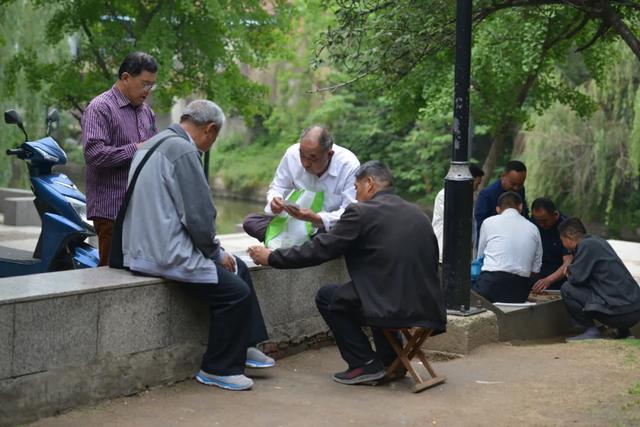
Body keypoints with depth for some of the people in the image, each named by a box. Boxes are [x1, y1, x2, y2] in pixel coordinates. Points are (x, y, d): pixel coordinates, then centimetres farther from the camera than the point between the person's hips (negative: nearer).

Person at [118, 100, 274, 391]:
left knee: (238, 268, 19)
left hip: (147, 246, 11)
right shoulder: (183, 150, -16)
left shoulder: (153, 144, 16)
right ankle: (218, 369, 4)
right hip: (166, 255, -11)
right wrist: (216, 253, -1)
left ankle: (243, 346, 26)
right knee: (237, 292, -9)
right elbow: (199, 215, -19)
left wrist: (215, 251, 17)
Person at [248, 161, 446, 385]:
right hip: (428, 310, 7)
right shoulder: (417, 213, 15)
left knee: (327, 296, 14)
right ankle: (391, 360, 26)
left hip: (392, 308, -7)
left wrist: (271, 257, 9)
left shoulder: (361, 212, -4)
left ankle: (364, 364, 9)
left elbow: (319, 250, -3)